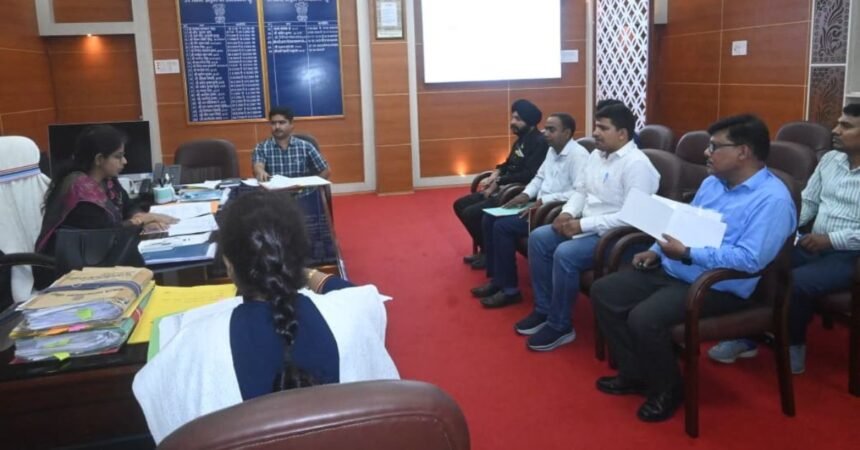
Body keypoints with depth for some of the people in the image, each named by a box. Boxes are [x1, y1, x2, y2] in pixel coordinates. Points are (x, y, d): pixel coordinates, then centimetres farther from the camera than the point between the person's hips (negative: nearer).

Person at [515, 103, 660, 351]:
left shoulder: (636, 164, -19)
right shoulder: (596, 155, 10)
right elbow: (580, 190, 18)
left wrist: (584, 224, -24)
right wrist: (568, 212, -5)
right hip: (585, 226, 9)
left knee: (565, 254, -29)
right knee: (538, 238, -3)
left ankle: (560, 326, -10)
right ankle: (543, 309, 7)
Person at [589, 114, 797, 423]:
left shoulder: (772, 199, -16)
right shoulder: (712, 182, 13)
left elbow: (751, 259, -25)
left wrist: (688, 255, -25)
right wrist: (657, 251, 5)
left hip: (717, 287, -9)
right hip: (670, 271, 9)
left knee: (644, 318, -29)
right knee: (603, 291, 0)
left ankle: (667, 389, -1)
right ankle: (634, 374, 12)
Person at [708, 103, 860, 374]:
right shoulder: (829, 159, 12)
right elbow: (807, 202, 14)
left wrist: (831, 239, -22)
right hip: (814, 245, 7)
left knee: (795, 282, -30)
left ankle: (793, 345, -3)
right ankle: (747, 337, -5)